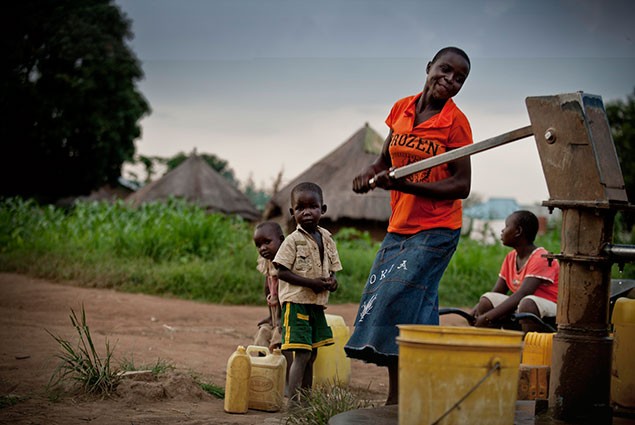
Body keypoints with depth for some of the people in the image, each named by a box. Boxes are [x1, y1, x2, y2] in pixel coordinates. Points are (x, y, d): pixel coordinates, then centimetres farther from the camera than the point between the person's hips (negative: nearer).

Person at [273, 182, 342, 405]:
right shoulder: (293, 240, -9)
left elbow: (332, 267, 17)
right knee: (302, 354, -14)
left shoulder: (326, 238, 8)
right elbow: (282, 271, -13)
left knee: (311, 355, 13)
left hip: (317, 304, 7)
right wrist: (312, 283, -19)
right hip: (296, 302, -7)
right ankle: (293, 402, -13)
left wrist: (331, 281, -6)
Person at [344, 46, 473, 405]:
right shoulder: (402, 109, 8)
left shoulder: (456, 122, -9)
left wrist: (405, 185, -23)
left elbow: (462, 186, -13)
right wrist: (370, 174, -4)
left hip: (435, 231, -6)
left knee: (395, 303, -14)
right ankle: (400, 396, 15)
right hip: (399, 228, 6)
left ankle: (397, 401, -7)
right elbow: (386, 160, 20)